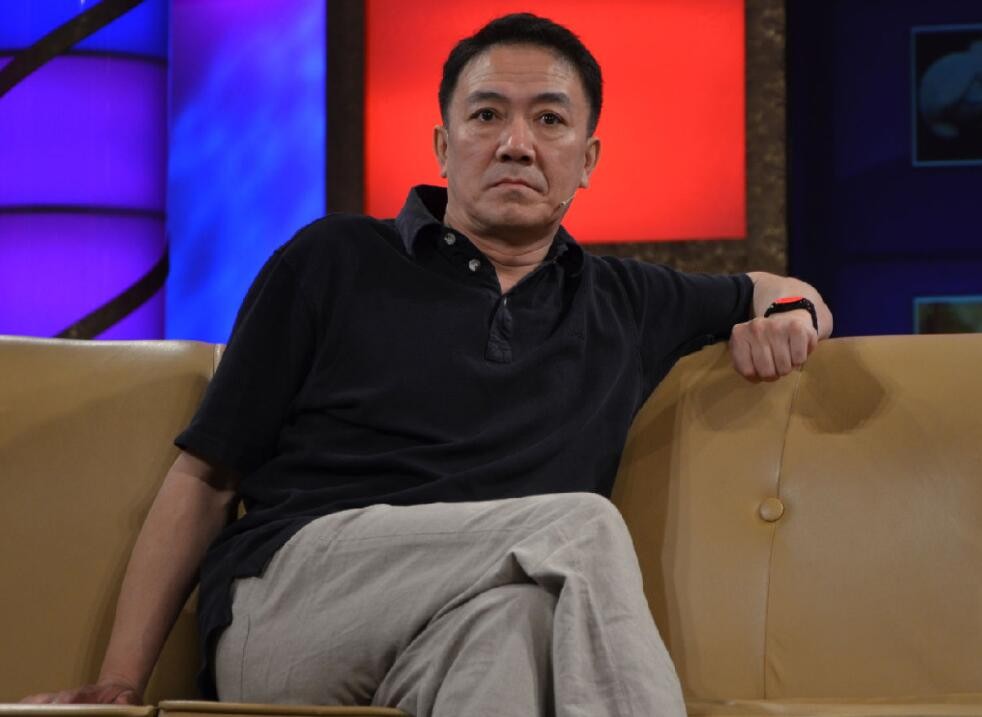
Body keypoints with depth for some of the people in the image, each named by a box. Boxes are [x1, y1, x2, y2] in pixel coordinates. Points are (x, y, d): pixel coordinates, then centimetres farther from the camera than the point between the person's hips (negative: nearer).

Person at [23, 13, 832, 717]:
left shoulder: (622, 302, 25)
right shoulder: (335, 261, 14)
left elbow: (783, 295, 43)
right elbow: (205, 477, 12)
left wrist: (788, 314, 15)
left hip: (484, 617, 2)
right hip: (287, 593, -2)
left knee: (512, 614, -38)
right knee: (580, 526, -31)